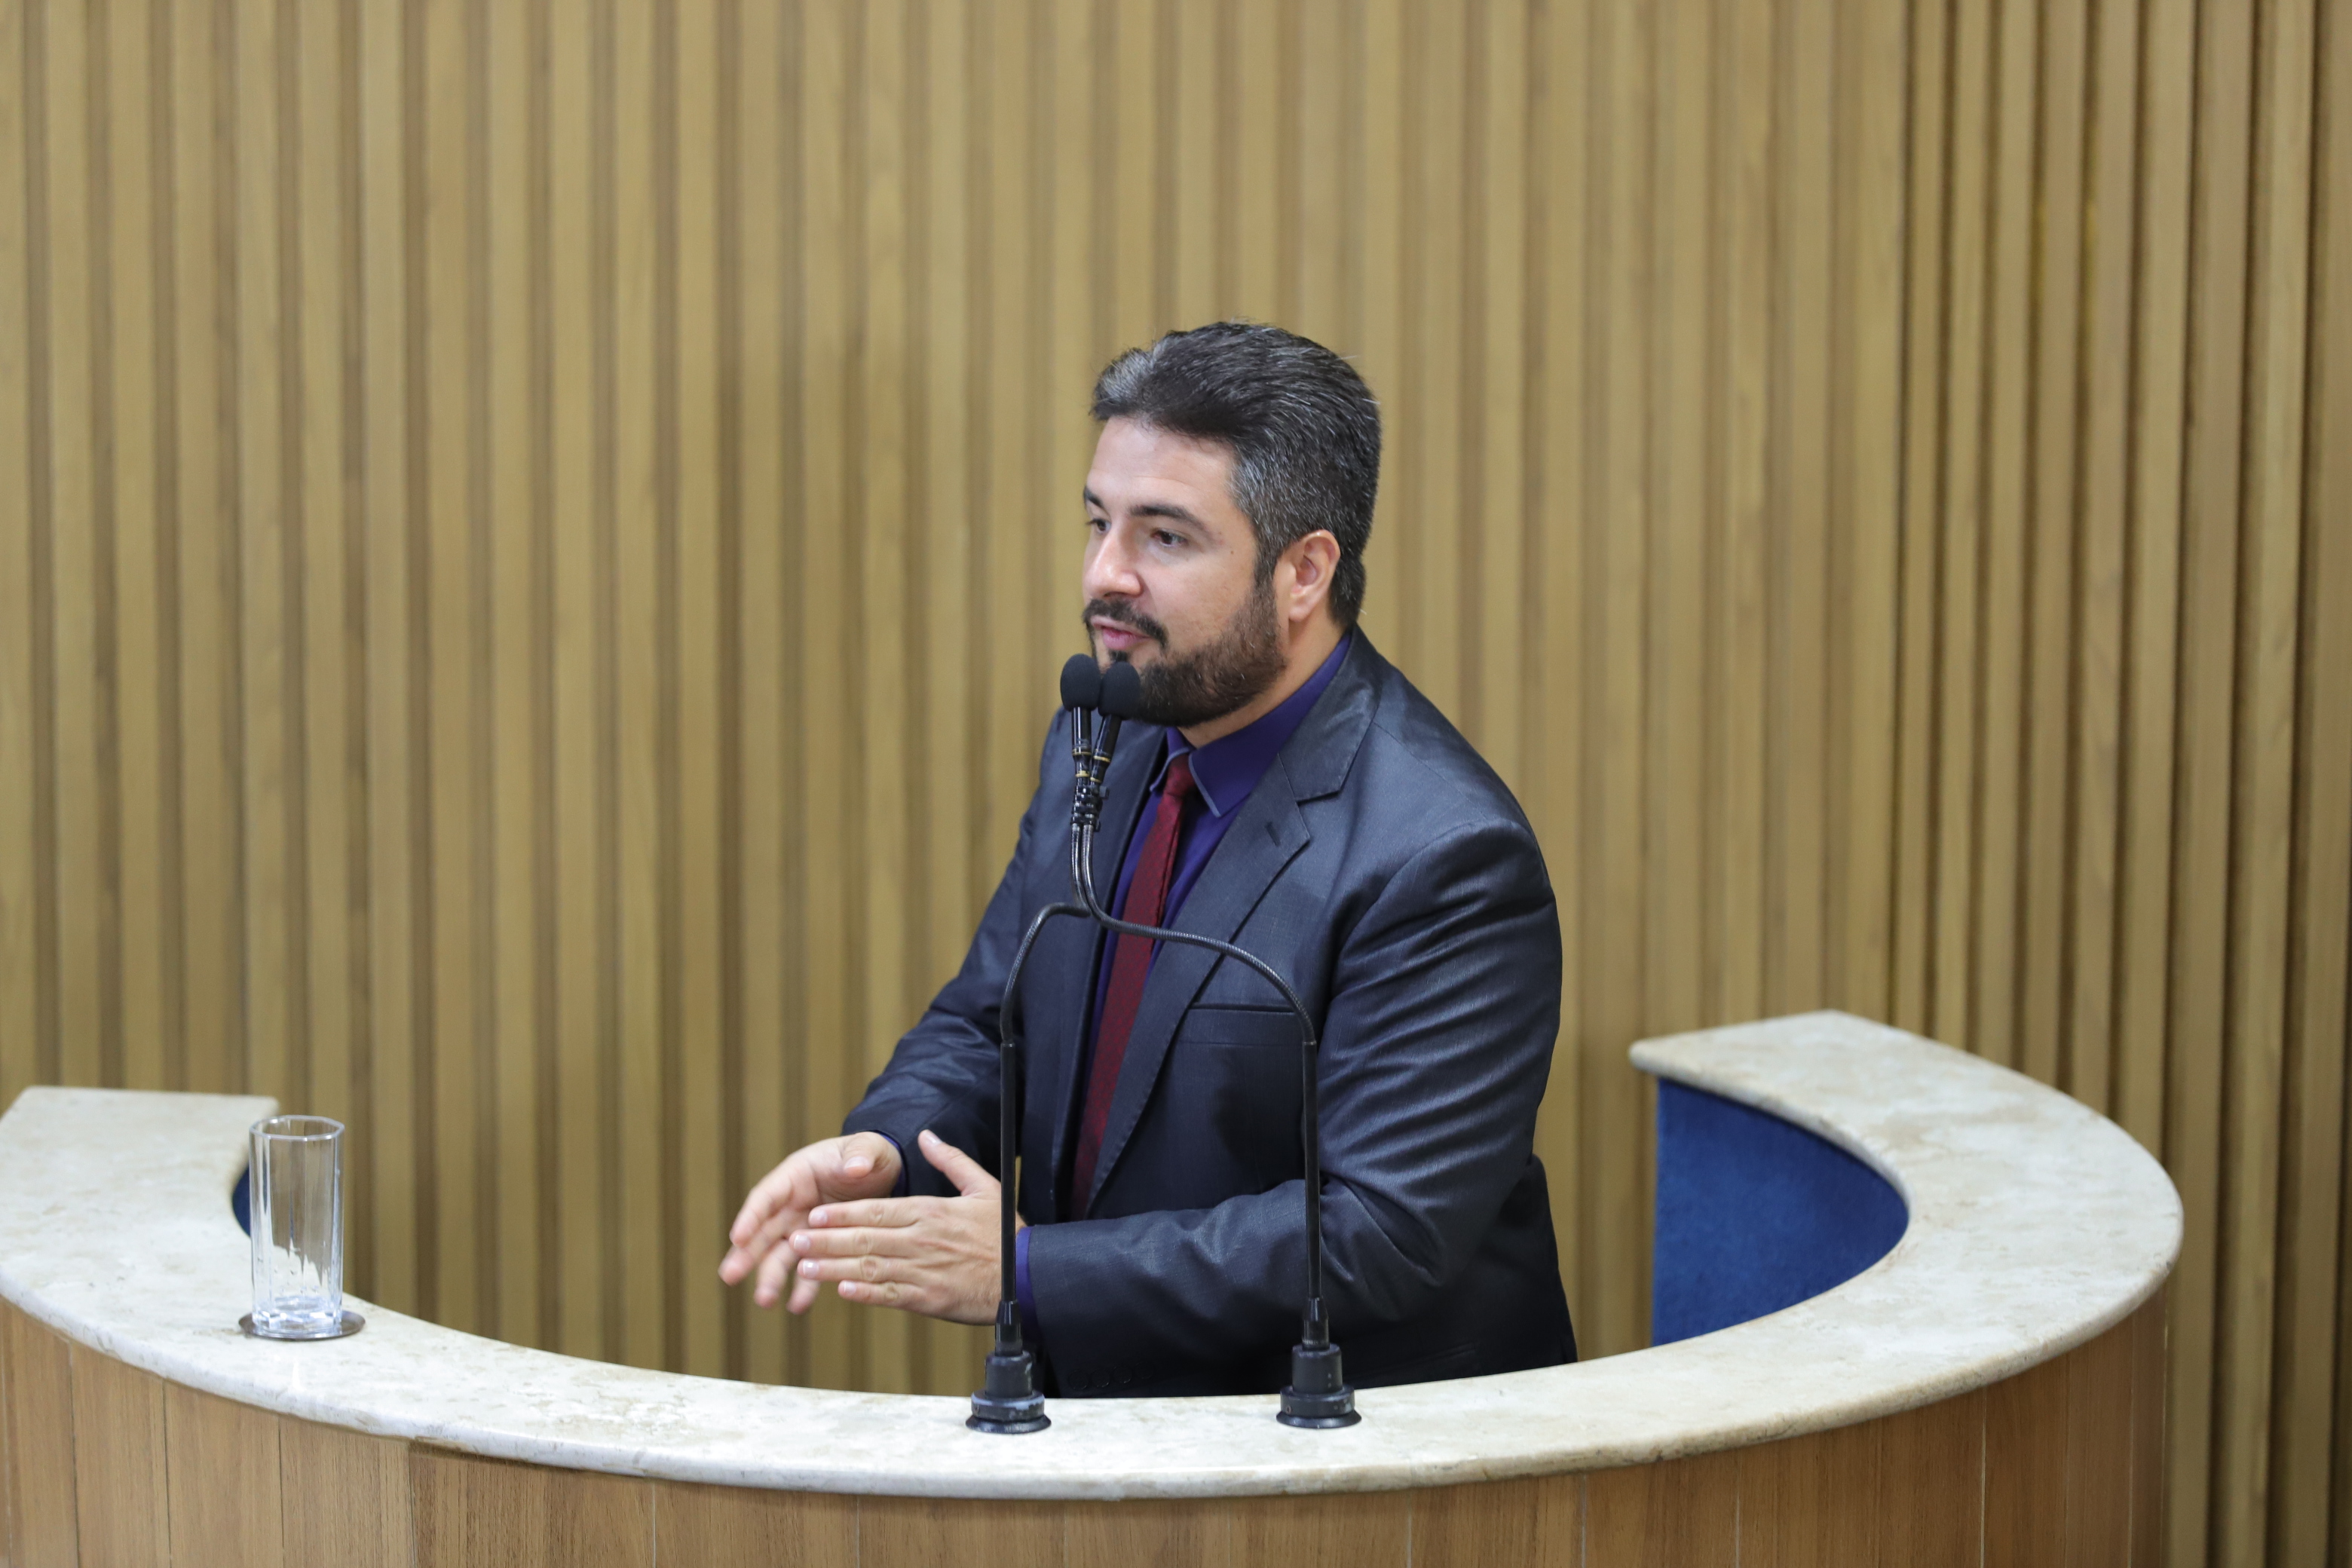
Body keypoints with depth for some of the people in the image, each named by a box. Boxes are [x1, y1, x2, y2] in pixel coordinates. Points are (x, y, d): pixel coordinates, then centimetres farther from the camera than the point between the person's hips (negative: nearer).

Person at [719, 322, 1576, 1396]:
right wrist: (885, 1146, -8)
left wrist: (1028, 1274, -21)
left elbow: (1384, 1234, -21)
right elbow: (983, 1025, 15)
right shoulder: (1102, 748, 6)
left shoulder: (1441, 858, -18)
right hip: (1095, 1393, 6)